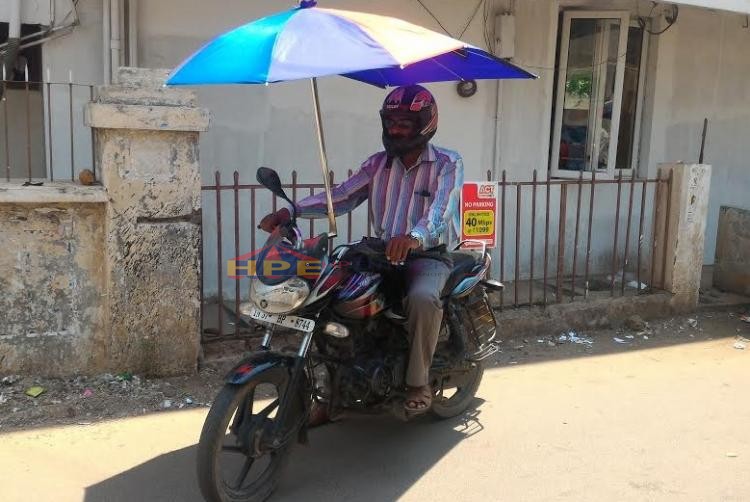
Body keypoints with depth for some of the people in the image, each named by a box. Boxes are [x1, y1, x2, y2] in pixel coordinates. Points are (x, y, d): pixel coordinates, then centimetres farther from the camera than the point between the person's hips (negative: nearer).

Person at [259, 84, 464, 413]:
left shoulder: (447, 164, -6)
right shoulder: (378, 163, 9)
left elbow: (441, 211, -25)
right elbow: (341, 197, -1)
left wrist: (415, 237, -47)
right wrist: (291, 211, -16)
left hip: (428, 255, -5)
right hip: (383, 253, 5)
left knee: (422, 298, -36)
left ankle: (418, 381, -14)